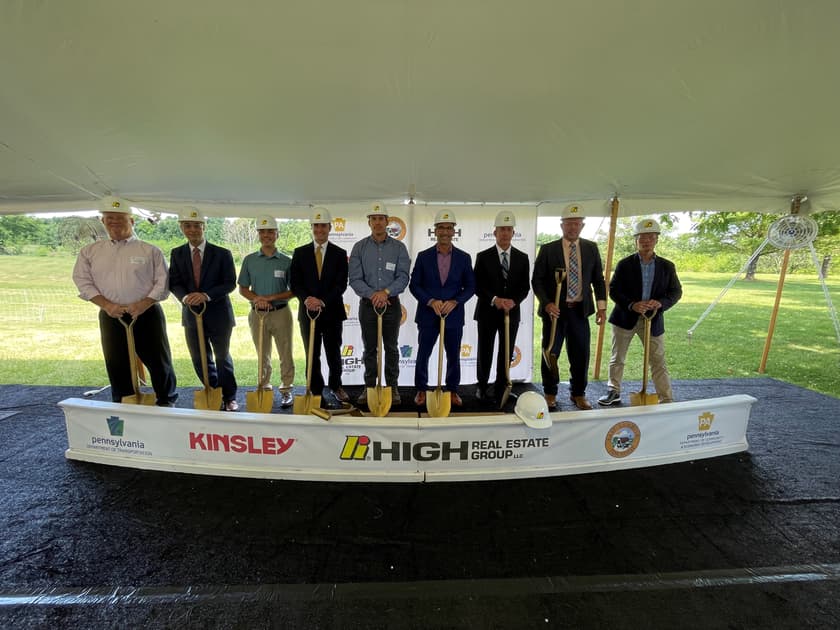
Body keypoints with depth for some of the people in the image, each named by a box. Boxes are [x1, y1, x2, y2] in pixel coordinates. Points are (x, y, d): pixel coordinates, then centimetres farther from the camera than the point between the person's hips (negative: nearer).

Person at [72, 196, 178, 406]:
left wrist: (143, 304, -16)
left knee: (159, 361, 2)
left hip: (147, 314, -2)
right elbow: (83, 281, 5)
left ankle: (166, 403, 21)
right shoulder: (90, 251, 10)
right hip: (111, 317, 3)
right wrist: (106, 305, -10)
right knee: (117, 365, 8)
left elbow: (163, 282, -3)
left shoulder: (150, 251, 2)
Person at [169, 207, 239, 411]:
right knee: (199, 359, 10)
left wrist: (206, 295, -24)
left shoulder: (222, 254, -5)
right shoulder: (177, 254, 5)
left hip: (218, 314, -3)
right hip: (191, 314, 3)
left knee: (222, 357, 10)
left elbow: (230, 283, -9)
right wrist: (185, 297, -19)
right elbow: (174, 283, 2)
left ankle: (229, 397, 25)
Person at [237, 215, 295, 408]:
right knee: (263, 356, 13)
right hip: (257, 313, 2)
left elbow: (293, 291, -1)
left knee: (285, 355, 2)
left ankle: (286, 390, 14)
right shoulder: (249, 260, 5)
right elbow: (243, 289, 8)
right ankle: (264, 389, 25)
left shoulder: (286, 261, 0)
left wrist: (271, 298, -14)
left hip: (281, 312, -2)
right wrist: (256, 299, -12)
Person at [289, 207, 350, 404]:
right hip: (308, 311, 1)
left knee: (334, 353, 10)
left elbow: (341, 284, -6)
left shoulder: (340, 253, 2)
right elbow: (295, 283, 1)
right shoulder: (300, 253, 6)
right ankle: (315, 391, 20)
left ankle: (336, 386, 32)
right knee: (312, 355, 7)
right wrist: (306, 299, -18)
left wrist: (323, 301, -18)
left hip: (332, 311, -1)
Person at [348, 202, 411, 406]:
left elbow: (403, 277, -7)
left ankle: (392, 387, 17)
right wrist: (372, 294, -19)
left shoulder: (398, 247, 1)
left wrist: (385, 292, -20)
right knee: (370, 348, 8)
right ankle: (369, 386, 19)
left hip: (391, 304, 0)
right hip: (368, 304, 1)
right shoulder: (360, 247, 3)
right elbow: (355, 279, -5)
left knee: (391, 348, 7)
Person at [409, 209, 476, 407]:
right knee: (423, 355, 8)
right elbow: (414, 285, -1)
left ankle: (452, 390, 28)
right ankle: (421, 389, 25)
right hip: (427, 315, 0)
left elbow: (470, 287, 3)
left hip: (454, 316, 1)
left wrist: (454, 302, -14)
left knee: (453, 356, 11)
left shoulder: (464, 258, 2)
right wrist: (431, 301, -15)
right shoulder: (423, 256, 0)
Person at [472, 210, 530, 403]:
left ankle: (501, 387, 23)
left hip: (512, 312, 2)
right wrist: (494, 299, -21)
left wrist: (514, 301, -17)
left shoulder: (522, 258, 6)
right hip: (487, 312, -2)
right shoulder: (483, 257, -2)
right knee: (485, 352, 7)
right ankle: (482, 387, 22)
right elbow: (477, 286, -6)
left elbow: (525, 286, 2)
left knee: (506, 352, 10)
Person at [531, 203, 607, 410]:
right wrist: (547, 304, -16)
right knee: (550, 353, 7)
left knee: (581, 354, 7)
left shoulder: (591, 248, 6)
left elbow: (598, 279, 9)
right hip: (555, 310, -2)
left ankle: (578, 393, 26)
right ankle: (550, 393, 25)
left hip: (580, 310, 2)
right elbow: (537, 280, -3)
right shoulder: (548, 250, -2)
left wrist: (601, 306, 0)